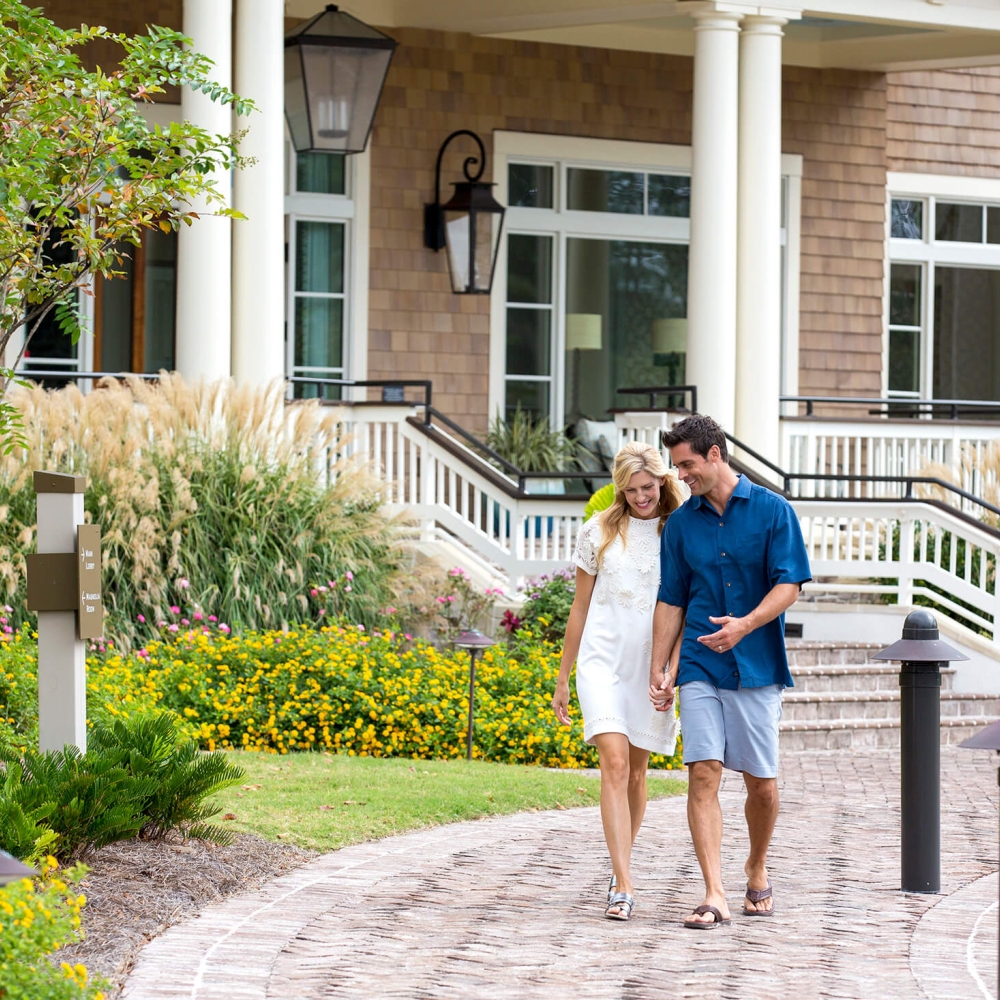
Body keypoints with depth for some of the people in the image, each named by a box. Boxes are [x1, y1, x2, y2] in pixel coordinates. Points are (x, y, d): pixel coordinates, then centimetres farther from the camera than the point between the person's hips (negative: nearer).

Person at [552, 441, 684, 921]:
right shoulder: (599, 533, 6)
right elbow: (581, 607, 12)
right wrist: (563, 679, 13)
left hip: (652, 666, 1)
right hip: (603, 660, -1)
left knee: (636, 771, 9)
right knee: (614, 764, -14)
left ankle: (620, 867, 29)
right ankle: (623, 886, -20)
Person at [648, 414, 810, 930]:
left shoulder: (772, 511, -1)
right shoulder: (680, 523, 8)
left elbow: (789, 585, -6)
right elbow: (670, 600, 12)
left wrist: (747, 624, -22)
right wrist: (657, 669, 5)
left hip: (757, 668, -2)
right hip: (700, 668, 2)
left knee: (762, 783, 5)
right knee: (703, 775, -10)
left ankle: (757, 868, 31)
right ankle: (714, 897, -13)